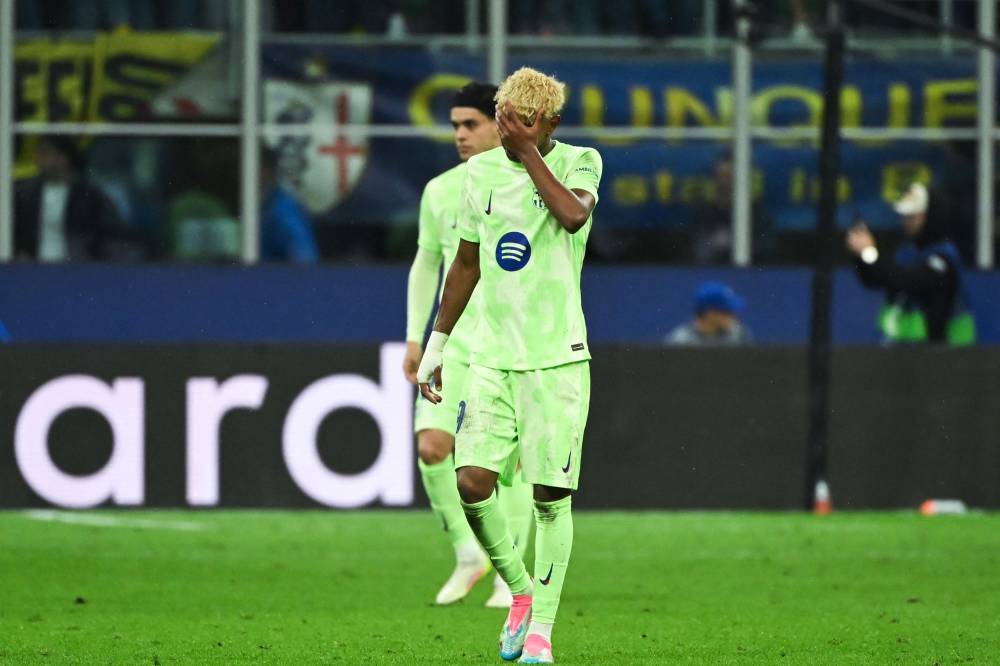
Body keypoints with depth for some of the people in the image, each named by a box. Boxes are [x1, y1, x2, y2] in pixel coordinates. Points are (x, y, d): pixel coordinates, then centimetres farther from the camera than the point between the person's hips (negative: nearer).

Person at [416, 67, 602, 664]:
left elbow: (573, 215, -27)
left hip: (557, 357, -3)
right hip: (492, 357, 3)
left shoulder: (578, 163, -3)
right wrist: (436, 345, 20)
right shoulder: (483, 171, 9)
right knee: (473, 484, -10)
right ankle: (521, 592, 13)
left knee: (551, 497, -3)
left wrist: (530, 153, -19)